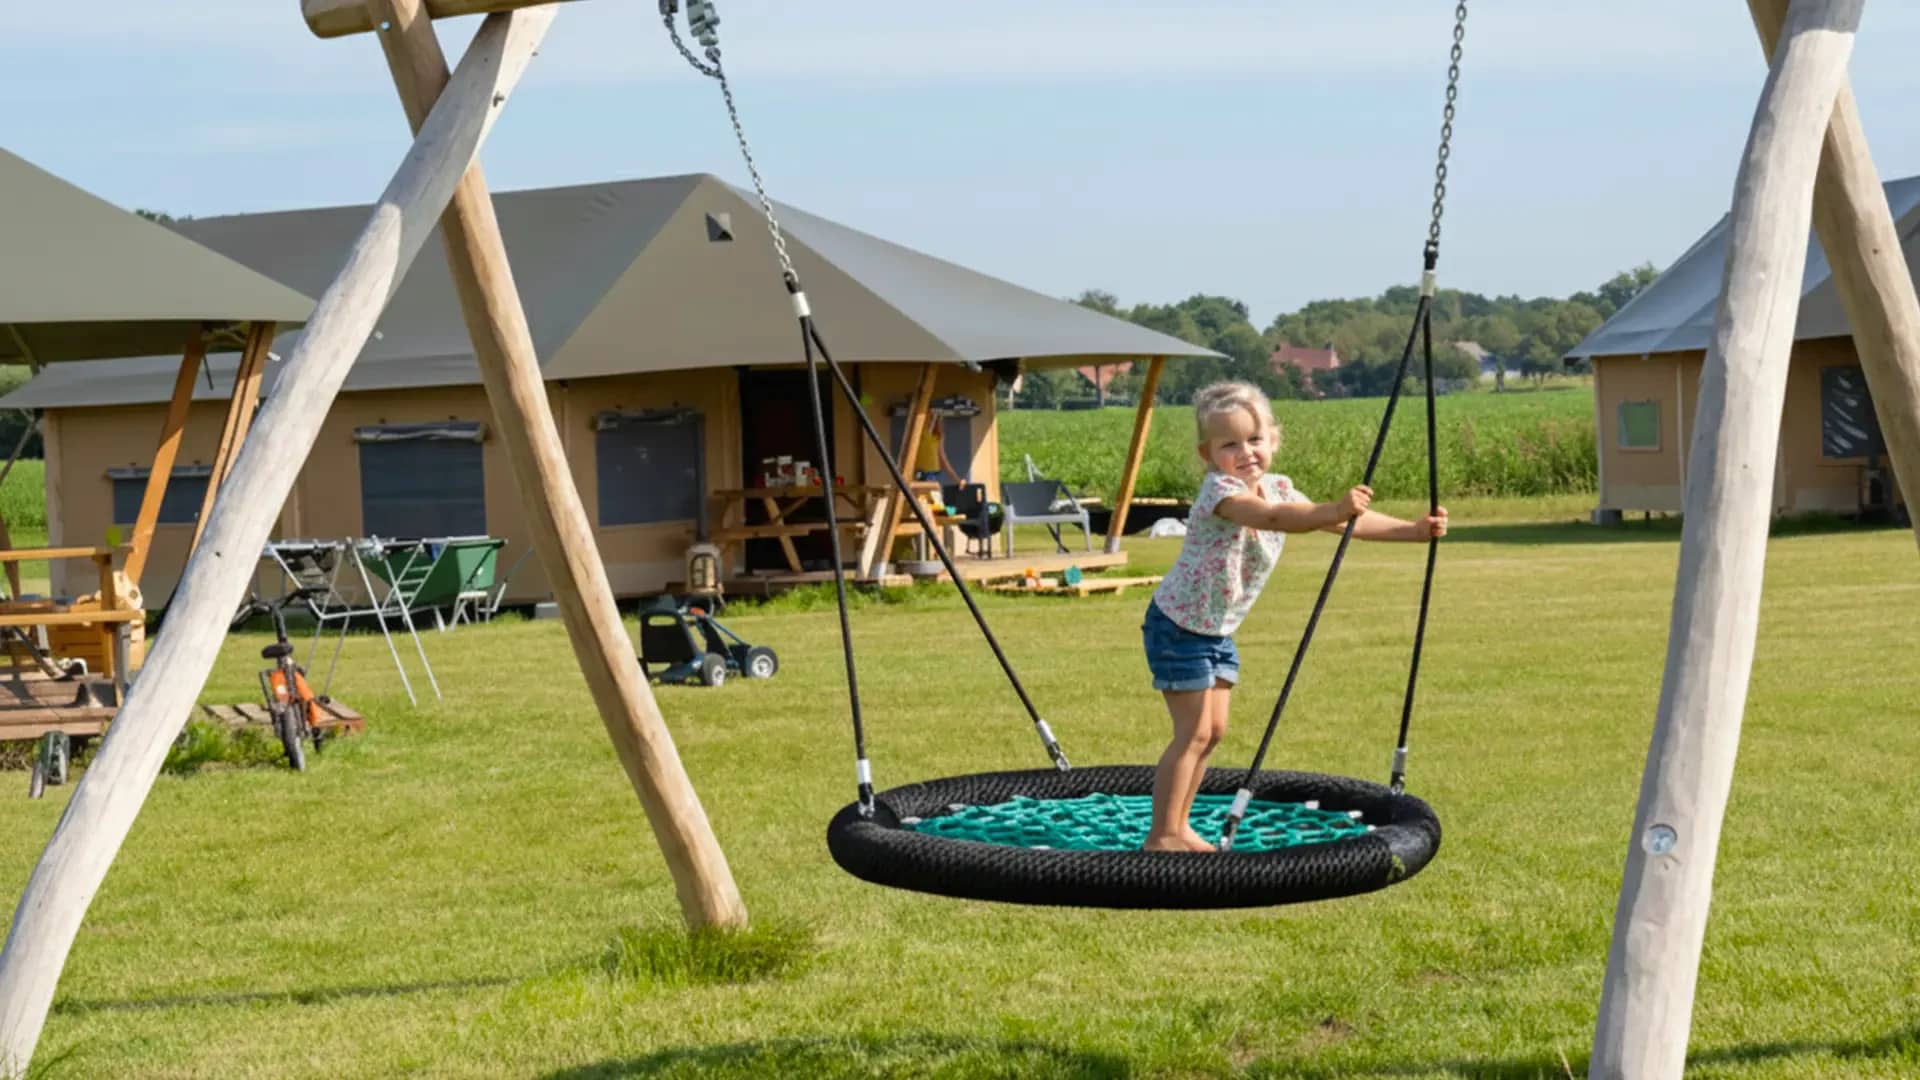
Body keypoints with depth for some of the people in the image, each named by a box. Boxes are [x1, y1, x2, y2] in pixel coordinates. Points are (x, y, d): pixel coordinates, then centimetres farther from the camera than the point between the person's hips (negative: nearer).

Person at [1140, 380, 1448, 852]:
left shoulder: (1277, 488, -1)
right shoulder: (1219, 490, -26)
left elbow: (1349, 522, 2)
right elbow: (1270, 518, -46)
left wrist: (1414, 529, -5)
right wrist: (1336, 510, -59)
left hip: (1218, 630, 8)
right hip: (1179, 626, -8)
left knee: (1213, 730, 12)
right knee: (1194, 732, -10)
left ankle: (1178, 827, 23)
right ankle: (1161, 836, -2)